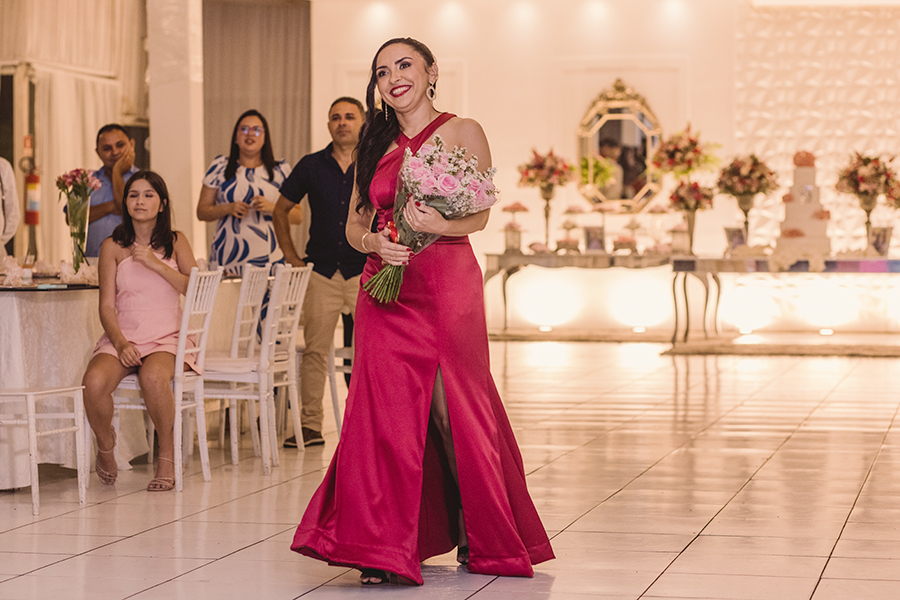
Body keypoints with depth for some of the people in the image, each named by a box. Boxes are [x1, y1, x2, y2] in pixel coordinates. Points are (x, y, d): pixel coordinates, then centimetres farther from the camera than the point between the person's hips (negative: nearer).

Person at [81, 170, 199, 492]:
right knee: (94, 381, -32)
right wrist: (121, 343, -16)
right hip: (122, 336, 1)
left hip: (166, 337, -1)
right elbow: (107, 306, 1)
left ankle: (167, 454, -14)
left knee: (153, 376, -37)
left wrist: (156, 263, -11)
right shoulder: (113, 246, 7)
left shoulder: (176, 242, 10)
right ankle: (105, 444, 0)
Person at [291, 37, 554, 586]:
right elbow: (354, 222, 17)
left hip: (447, 286, -4)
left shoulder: (461, 132, 3)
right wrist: (373, 243, -5)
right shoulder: (377, 145, 16)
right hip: (387, 291, 4)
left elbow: (479, 215, -2)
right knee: (385, 411, -4)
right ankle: (383, 548, -2)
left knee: (453, 414, 0)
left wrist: (438, 224, -22)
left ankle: (480, 539, 16)